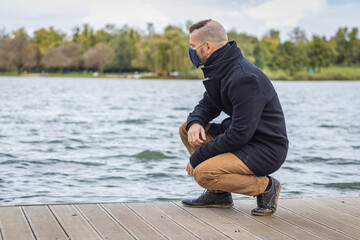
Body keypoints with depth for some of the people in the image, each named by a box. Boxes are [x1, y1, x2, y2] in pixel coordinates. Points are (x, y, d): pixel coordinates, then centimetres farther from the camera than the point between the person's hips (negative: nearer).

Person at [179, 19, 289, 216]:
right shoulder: (220, 70, 6)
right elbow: (207, 104, 17)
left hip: (266, 149, -10)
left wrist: (197, 157, -19)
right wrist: (195, 122, -8)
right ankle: (219, 194, 8)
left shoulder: (244, 78, -25)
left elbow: (239, 134, -27)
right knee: (186, 129, 7)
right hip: (245, 140, 10)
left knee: (203, 174, -26)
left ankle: (266, 187, -5)